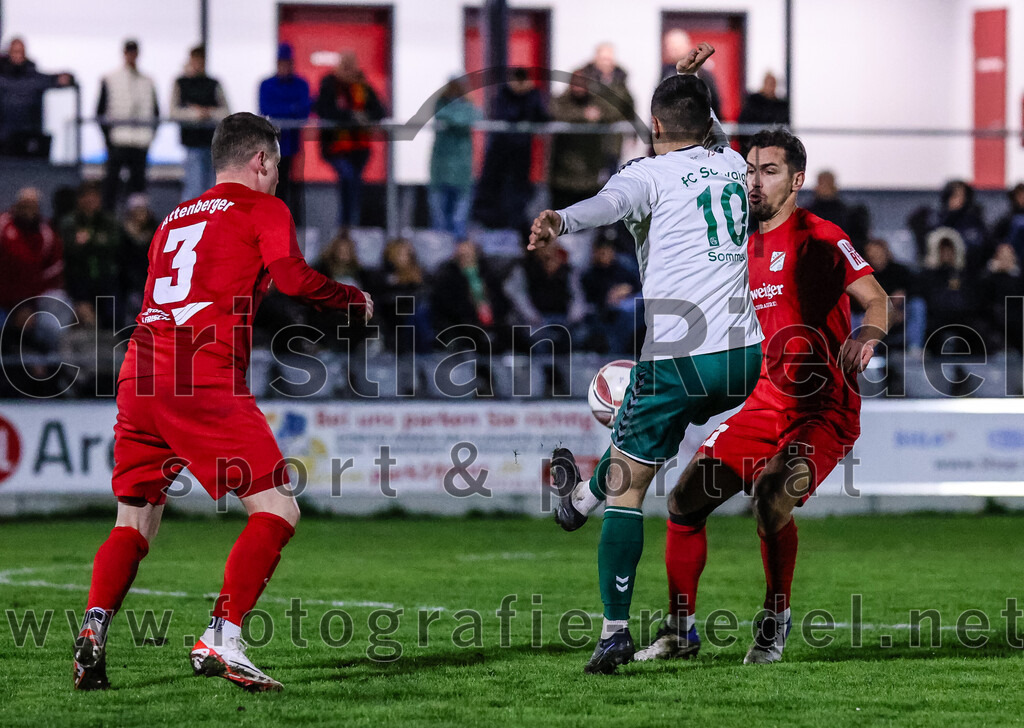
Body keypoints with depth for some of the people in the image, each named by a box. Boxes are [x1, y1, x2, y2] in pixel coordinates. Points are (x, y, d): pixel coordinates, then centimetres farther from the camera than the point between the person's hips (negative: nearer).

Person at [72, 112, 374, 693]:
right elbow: (293, 277, -7)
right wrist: (356, 300, 9)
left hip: (139, 379, 7)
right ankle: (220, 640, -15)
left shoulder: (176, 219, 27)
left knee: (135, 524, 14)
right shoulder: (263, 209, 8)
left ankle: (94, 629, -8)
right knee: (277, 511, -2)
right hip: (205, 381, -7)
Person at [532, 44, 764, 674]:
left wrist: (559, 222, -48)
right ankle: (583, 496, 58)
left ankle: (616, 628, -6)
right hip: (744, 357, 6)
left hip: (678, 357, -6)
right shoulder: (733, 165, 14)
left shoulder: (650, 174, -4)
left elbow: (608, 204, -30)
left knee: (628, 485, 2)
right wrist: (691, 84, 47)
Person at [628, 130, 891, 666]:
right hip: (766, 404, 7)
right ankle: (680, 629, 13)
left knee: (771, 497, -30)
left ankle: (775, 621, -10)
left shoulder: (820, 239, -7)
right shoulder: (746, 248, 14)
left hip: (823, 411, -7)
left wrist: (864, 335, -38)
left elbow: (877, 301, -16)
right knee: (685, 501, -2)